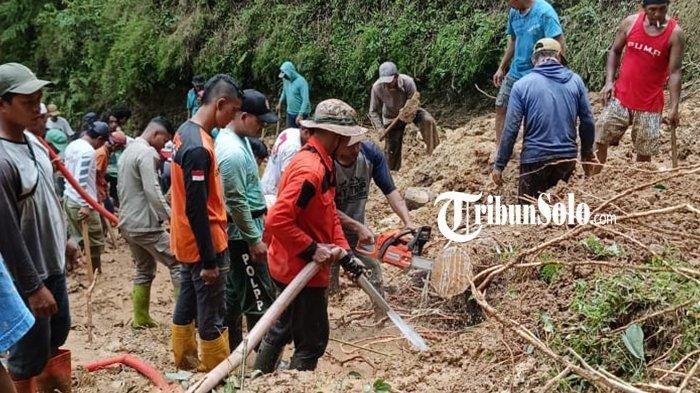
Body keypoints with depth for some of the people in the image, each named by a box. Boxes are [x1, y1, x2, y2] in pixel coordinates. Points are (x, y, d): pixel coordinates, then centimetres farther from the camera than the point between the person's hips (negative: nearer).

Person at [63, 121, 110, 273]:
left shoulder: (72, 145, 10)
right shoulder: (89, 151, -20)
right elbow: (82, 180, -25)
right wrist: (85, 205, -23)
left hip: (68, 198, 9)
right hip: (81, 203, -9)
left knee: (77, 236, 15)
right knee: (96, 240, 6)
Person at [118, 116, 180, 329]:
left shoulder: (128, 151, 17)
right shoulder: (146, 153, -15)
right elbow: (153, 192, -24)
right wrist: (170, 216, -20)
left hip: (127, 223, 10)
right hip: (146, 224, -10)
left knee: (144, 270, 16)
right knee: (178, 263, -4)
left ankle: (140, 318, 18)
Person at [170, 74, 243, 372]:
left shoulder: (186, 131, 6)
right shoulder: (199, 148, -25)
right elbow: (197, 210, -25)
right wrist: (210, 260, -21)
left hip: (187, 242, 10)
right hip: (203, 245, -10)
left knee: (187, 305, 19)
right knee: (212, 316, 1)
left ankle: (185, 363, 32)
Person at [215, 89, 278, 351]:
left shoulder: (238, 138, 8)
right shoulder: (233, 152, -24)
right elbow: (237, 203, -24)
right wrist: (254, 239, -19)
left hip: (238, 233, 11)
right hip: (242, 234, -11)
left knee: (234, 292, 18)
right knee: (259, 296, -3)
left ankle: (233, 351, 30)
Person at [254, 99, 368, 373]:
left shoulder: (322, 164, 8)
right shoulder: (310, 169, -25)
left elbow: (329, 214, 13)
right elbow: (277, 220, -31)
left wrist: (343, 252, 5)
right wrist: (312, 250, -23)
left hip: (288, 266, 11)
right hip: (302, 270, -11)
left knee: (283, 329, 24)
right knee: (313, 341, 3)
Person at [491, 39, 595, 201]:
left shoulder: (522, 85, -6)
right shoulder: (575, 80, 2)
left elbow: (510, 129, -8)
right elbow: (588, 122, 6)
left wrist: (499, 165, 0)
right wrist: (587, 153, 21)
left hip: (536, 158, -2)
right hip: (568, 157, 3)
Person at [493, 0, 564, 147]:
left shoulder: (544, 12, -20)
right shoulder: (514, 12, 2)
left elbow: (559, 42, -21)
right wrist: (502, 68, 17)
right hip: (515, 72, 7)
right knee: (501, 107, 9)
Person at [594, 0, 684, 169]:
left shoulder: (675, 33, -9)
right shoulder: (630, 22, -3)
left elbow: (675, 71, -10)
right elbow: (615, 51, 9)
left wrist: (674, 107, -16)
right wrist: (609, 81, -4)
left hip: (650, 104, -2)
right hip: (620, 97, 2)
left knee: (644, 152, 6)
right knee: (600, 141, 1)